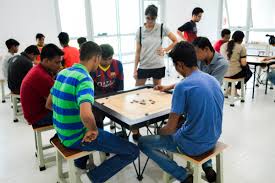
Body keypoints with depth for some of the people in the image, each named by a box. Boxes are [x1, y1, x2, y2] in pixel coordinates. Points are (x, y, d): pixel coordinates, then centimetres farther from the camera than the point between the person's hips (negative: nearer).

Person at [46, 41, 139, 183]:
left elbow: (49, 104, 13)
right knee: (132, 151, -5)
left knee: (97, 119, 39)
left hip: (62, 132, 9)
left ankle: (80, 163, 41)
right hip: (76, 137, -9)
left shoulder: (62, 73, 3)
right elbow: (86, 115, -41)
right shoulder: (84, 79, -23)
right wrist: (94, 130, -21)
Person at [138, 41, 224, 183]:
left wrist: (159, 131, 4)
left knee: (143, 142, 7)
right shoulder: (212, 80, 2)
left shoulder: (183, 86, -22)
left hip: (193, 145, -7)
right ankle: (208, 167, 23)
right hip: (212, 139, 7)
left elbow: (170, 128, -18)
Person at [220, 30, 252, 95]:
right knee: (249, 73, 28)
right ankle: (235, 88, 17)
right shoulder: (241, 47, -8)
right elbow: (243, 64, -12)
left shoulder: (223, 45, 5)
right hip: (234, 74, -5)